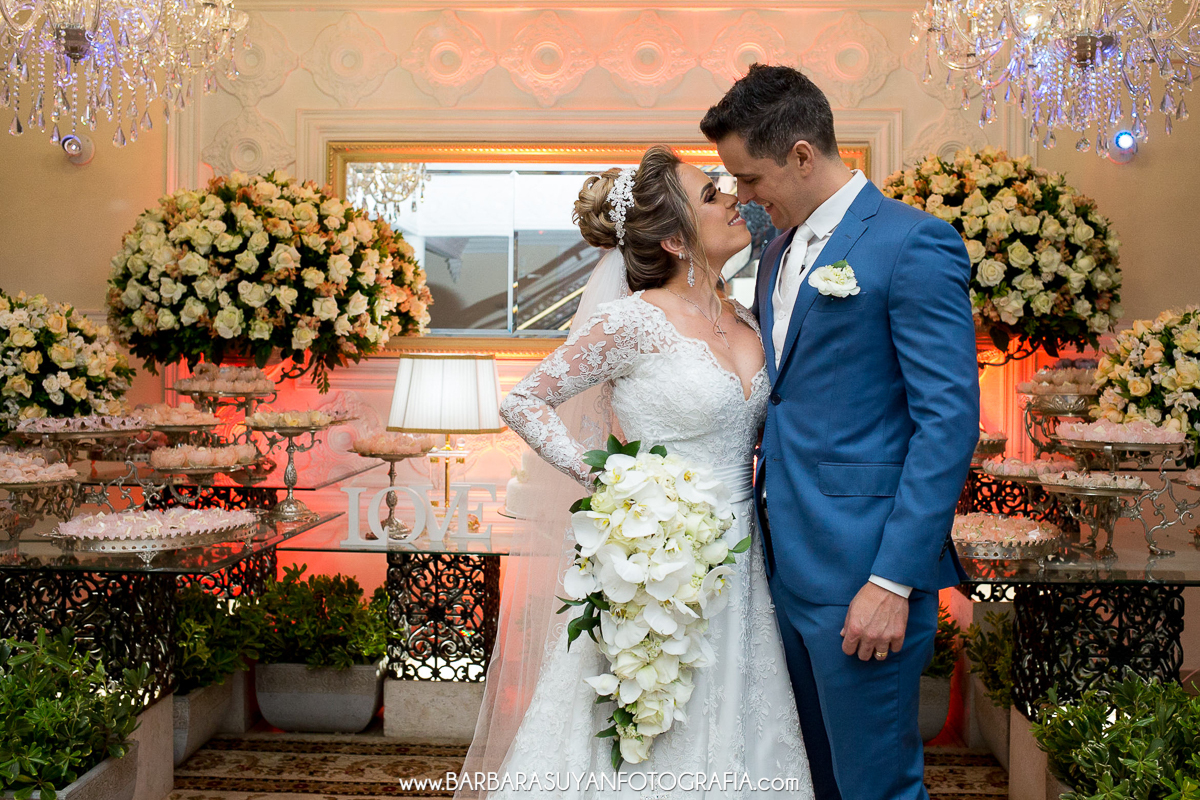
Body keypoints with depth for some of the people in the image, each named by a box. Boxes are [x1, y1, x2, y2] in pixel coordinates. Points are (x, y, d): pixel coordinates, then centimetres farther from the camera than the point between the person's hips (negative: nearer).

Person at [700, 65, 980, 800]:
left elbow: (949, 421, -16)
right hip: (786, 566, 8)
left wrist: (893, 582, -19)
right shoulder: (781, 252, 14)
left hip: (862, 573, -8)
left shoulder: (914, 244, -12)